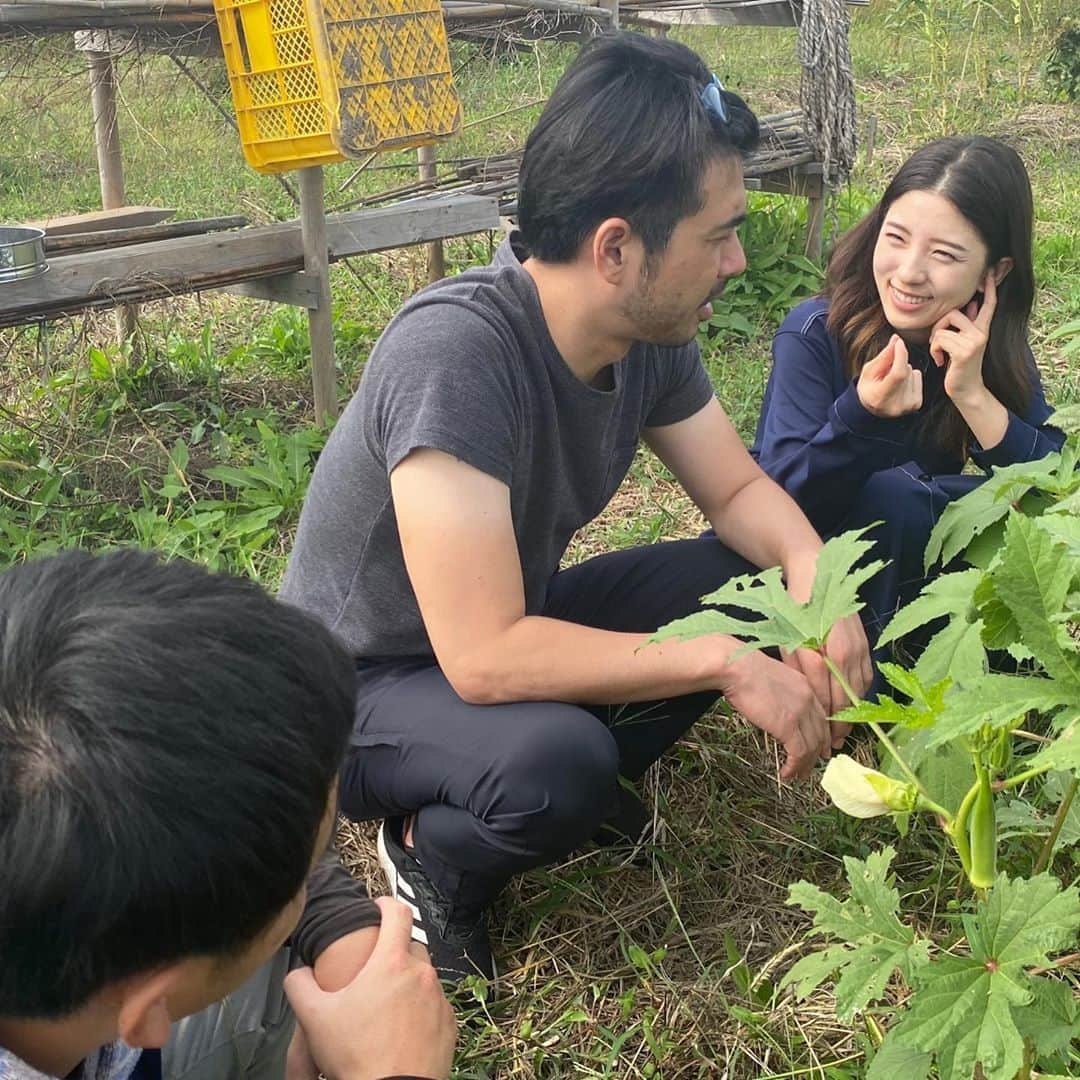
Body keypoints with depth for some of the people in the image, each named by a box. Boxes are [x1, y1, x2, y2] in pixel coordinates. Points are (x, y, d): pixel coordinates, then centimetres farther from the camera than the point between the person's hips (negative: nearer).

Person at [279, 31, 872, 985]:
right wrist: (723, 663, -31)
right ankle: (435, 855, -2)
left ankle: (571, 796, 7)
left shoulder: (650, 337, -12)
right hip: (363, 684, -7)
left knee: (751, 580, -7)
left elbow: (741, 490, 2)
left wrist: (812, 569, -20)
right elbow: (485, 659, -37)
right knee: (556, 758, -36)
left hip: (511, 626, 7)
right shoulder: (455, 351, -35)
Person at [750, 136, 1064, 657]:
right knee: (890, 493, -32)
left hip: (914, 550, 5)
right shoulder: (814, 335, -23)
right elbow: (781, 495, -30)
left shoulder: (989, 344, -10)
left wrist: (973, 393, -30)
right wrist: (862, 413, -48)